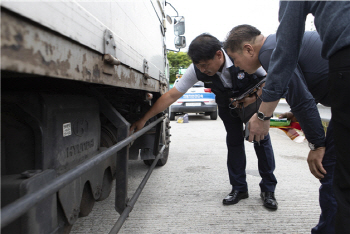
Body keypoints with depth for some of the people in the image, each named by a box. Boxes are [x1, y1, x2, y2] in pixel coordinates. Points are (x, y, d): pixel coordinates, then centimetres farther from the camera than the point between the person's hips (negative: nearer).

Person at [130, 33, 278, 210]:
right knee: (234, 142, -2)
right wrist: (143, 120, -27)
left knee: (261, 139, -6)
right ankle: (239, 188, 10)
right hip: (227, 105, 2)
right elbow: (171, 96, -27)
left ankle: (268, 190, 8)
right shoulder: (197, 70, -30)